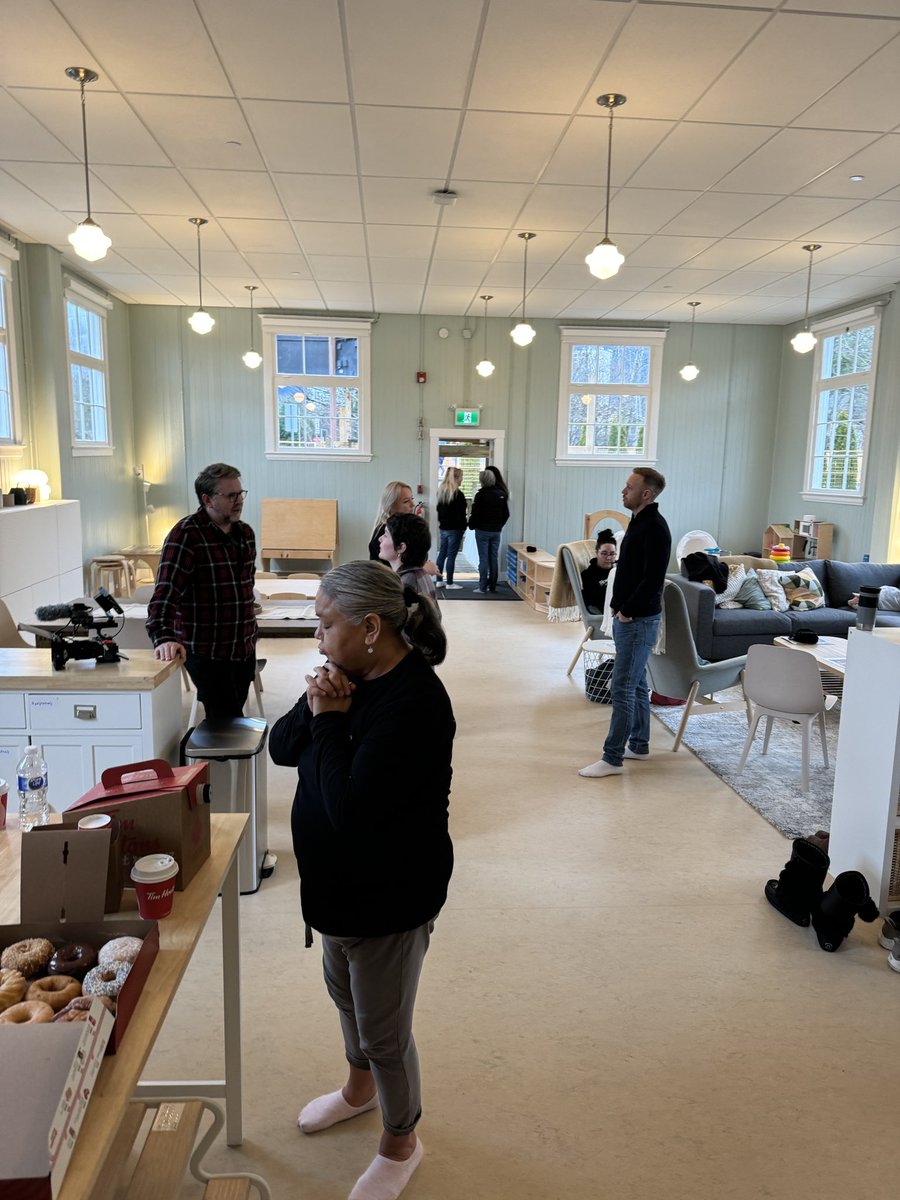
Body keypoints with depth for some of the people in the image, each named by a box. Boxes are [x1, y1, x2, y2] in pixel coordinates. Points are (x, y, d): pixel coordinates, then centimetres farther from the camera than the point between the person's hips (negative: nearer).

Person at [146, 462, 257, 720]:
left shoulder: (245, 533, 9)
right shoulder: (186, 535, -14)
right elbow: (165, 592, -24)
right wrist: (164, 638, -38)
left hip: (244, 649, 7)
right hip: (207, 653, -7)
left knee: (234, 716, 14)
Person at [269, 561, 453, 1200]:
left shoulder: (415, 704, -31)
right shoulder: (352, 678, -4)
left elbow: (350, 805, -33)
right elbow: (281, 747, 0)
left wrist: (329, 721, -24)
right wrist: (314, 709, -18)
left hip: (391, 897, -9)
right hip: (340, 882, 9)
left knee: (384, 1030, 12)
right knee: (344, 991, 30)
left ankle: (401, 1144, 40)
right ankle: (361, 1086, 58)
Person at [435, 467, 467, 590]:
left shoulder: (441, 492, 8)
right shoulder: (458, 494, -15)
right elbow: (460, 514, -15)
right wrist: (463, 528, -5)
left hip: (443, 528, 8)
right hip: (455, 529, -8)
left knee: (442, 554, 13)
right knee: (451, 556, -3)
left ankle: (439, 580, 17)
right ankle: (449, 583, 2)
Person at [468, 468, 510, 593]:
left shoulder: (480, 494, -13)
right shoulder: (501, 494, 2)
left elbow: (475, 514, -13)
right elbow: (506, 514, 7)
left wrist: (471, 526, 4)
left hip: (482, 531, -4)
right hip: (496, 531, 4)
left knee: (483, 559, -1)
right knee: (494, 558, 9)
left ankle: (482, 587, -1)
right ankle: (492, 586, 13)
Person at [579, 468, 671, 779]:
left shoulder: (655, 528, -18)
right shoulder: (638, 521, 13)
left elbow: (653, 580, -24)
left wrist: (628, 612, -16)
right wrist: (617, 605, 12)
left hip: (639, 621, -10)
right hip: (627, 617, 10)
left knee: (623, 688, -7)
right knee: (635, 684, 18)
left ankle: (612, 758, -1)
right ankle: (638, 744, 30)